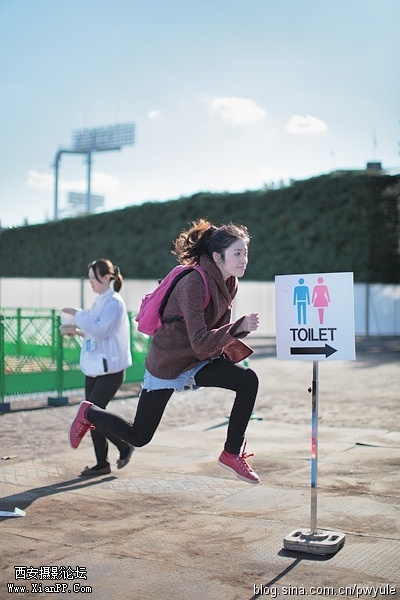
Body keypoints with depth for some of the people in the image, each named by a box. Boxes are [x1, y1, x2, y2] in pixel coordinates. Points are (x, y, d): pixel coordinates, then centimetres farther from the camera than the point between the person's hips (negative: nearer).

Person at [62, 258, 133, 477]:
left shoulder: (114, 302, -13)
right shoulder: (99, 301, 14)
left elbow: (101, 330, -25)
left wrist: (77, 313, -20)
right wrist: (79, 332, 6)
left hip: (110, 369, -9)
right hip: (94, 367, 9)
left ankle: (124, 446, 11)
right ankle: (101, 463, 17)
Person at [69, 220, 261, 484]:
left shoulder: (229, 283, -2)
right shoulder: (194, 284, -28)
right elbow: (200, 343, -32)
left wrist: (232, 347, -8)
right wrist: (239, 327, -39)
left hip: (200, 361, 7)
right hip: (168, 363, -7)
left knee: (248, 381, -15)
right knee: (138, 437, 4)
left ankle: (233, 453, -2)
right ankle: (89, 413, 32)